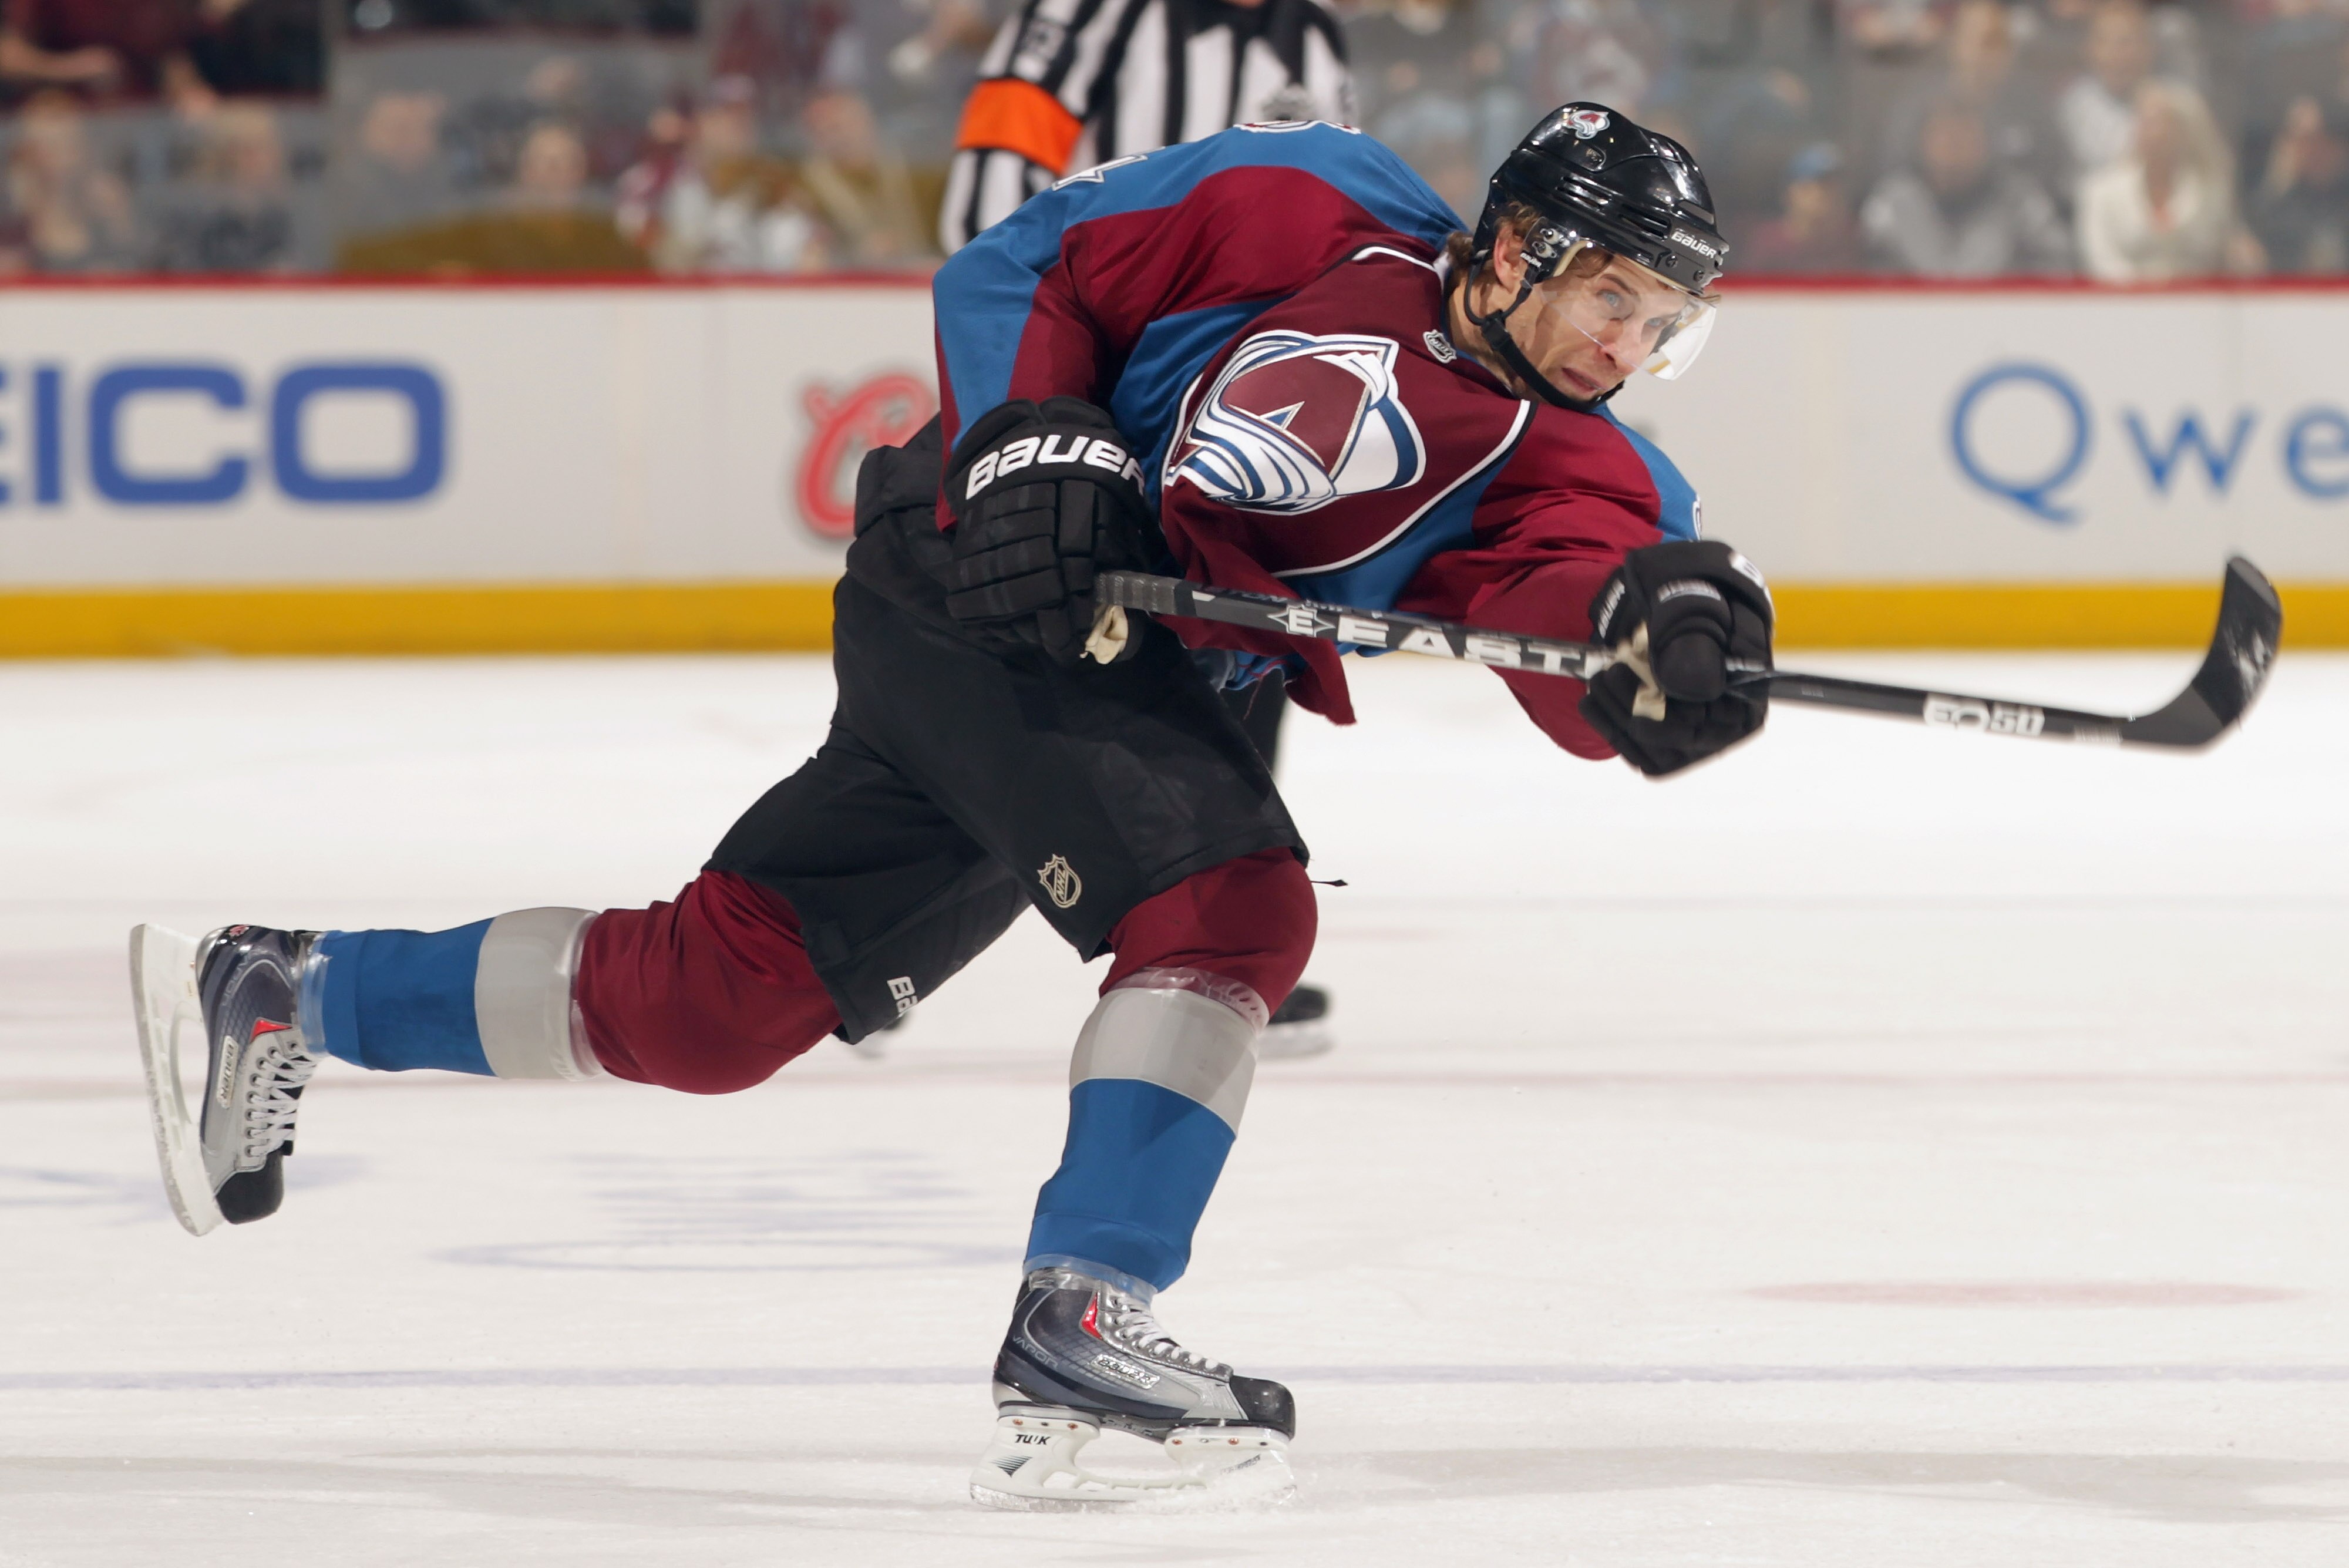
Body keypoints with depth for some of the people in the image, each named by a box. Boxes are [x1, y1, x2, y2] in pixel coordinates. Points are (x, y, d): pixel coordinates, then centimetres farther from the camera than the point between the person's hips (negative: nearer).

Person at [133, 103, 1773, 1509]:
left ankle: (289, 994, 21)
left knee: (707, 1001, 6)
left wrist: (1664, 641, -41)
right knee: (1235, 903, -25)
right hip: (988, 582, -6)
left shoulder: (1565, 467, 0)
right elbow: (1025, 268, -2)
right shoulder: (1314, 212, -9)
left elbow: (1579, 679, -19)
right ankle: (1080, 1315, -25)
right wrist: (1031, 434, -19)